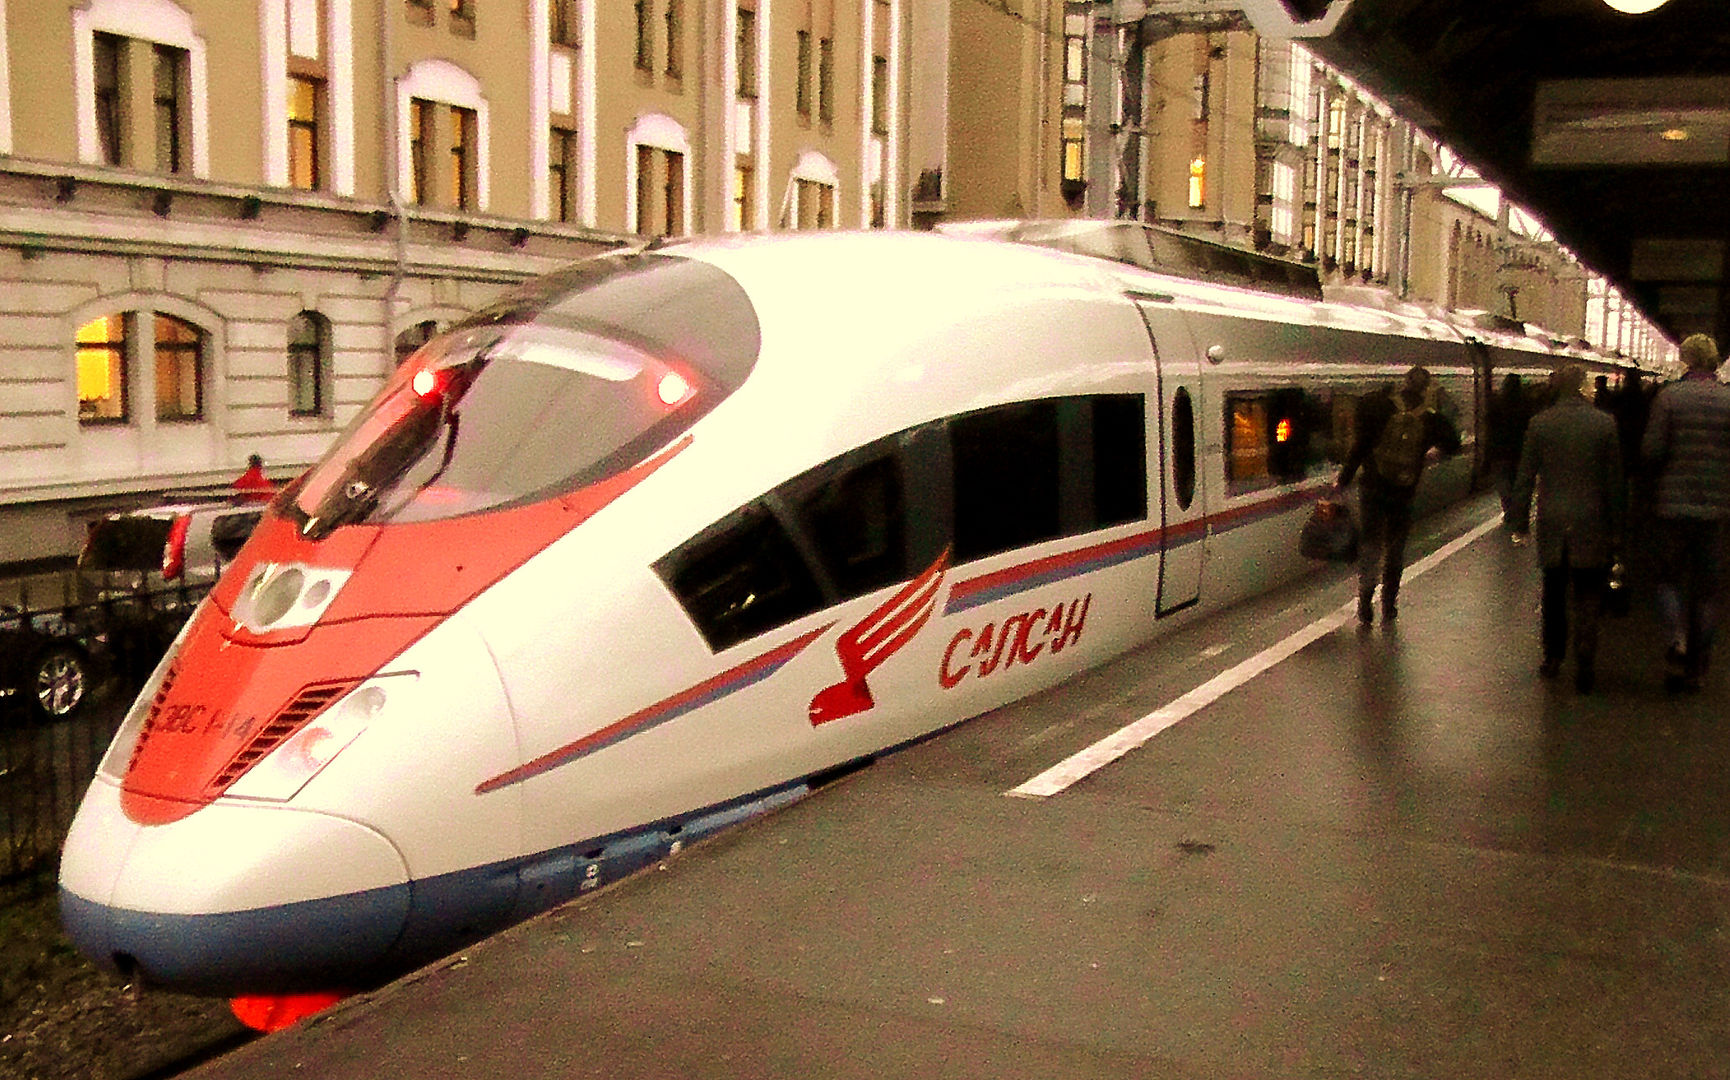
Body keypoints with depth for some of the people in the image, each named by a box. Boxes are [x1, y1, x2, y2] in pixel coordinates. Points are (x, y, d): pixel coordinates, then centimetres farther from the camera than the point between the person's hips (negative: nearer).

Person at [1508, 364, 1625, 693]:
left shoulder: (1540, 423, -3)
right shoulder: (1605, 423, -5)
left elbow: (1525, 477, 0)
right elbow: (1615, 481, -2)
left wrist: (1519, 521, 7)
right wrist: (1616, 528, 6)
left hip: (1551, 523, 1)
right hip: (1591, 524, -1)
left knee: (1553, 594, 16)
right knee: (1587, 596, 4)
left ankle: (1553, 656, 25)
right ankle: (1583, 663, -3)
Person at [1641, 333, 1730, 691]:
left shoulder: (1668, 397, -7)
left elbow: (1651, 451, -11)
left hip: (1672, 503, -2)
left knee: (1670, 577, 11)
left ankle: (1676, 638, -14)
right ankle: (1697, 667, 14)